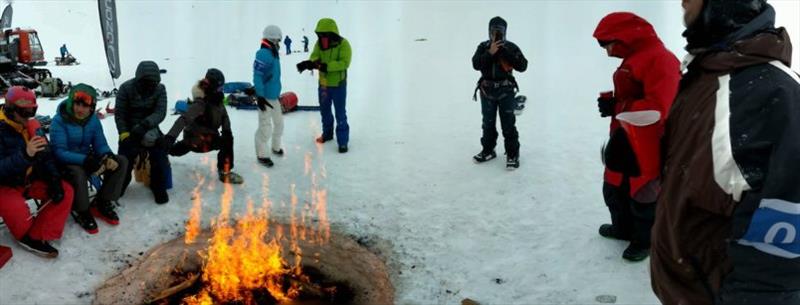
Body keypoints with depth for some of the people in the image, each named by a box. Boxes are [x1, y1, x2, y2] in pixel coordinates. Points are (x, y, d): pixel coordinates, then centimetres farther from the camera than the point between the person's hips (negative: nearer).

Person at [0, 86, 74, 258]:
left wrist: (54, 180, -8)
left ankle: (38, 236, -11)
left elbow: (46, 158, 6)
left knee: (65, 192, -8)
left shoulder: (33, 128, 0)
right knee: (16, 208, -34)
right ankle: (27, 236, -1)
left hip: (29, 180, 7)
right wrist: (24, 155, -44)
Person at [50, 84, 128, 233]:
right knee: (78, 173, -39)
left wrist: (108, 156, -26)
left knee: (121, 162, -12)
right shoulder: (59, 121, -19)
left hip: (88, 159, 6)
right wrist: (85, 160, -40)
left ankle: (102, 204, -4)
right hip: (66, 163, -6)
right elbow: (59, 152, -25)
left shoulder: (93, 120, -2)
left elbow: (100, 144, -1)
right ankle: (82, 211, -13)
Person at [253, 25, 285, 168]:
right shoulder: (263, 54, -20)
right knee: (265, 127, -4)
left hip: (274, 96, 10)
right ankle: (262, 155, 8)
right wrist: (259, 96, -23)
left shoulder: (272, 53, 9)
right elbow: (257, 76, -23)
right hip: (265, 97, -10)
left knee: (279, 122, 21)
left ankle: (276, 147, 41)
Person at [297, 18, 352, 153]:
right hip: (323, 84, 6)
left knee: (340, 114, 2)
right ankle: (327, 134, 41)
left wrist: (326, 66, -36)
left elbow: (344, 63, -27)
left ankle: (343, 141, 13)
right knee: (324, 111, 21)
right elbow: (314, 57, -11)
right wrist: (309, 63, -35)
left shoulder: (343, 44, -19)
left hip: (338, 85, -6)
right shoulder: (319, 43, -3)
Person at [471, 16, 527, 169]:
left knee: (508, 124, -3)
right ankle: (488, 151, 29)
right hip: (487, 91, 3)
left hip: (506, 91, -3)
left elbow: (522, 66, -12)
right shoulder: (483, 47, 1)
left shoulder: (511, 47, -3)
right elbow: (476, 64, -13)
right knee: (488, 123, 15)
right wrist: (490, 53, -23)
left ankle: (513, 155, 4)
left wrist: (506, 53, -20)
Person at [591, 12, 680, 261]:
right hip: (624, 141, 9)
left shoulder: (660, 59, -20)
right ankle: (623, 228, 42)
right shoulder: (631, 59, 12)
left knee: (642, 196, 7)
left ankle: (645, 240, 27)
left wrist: (616, 108, -20)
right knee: (614, 190, 21)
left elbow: (656, 109, -28)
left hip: (646, 147, -9)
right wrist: (612, 103, 2)